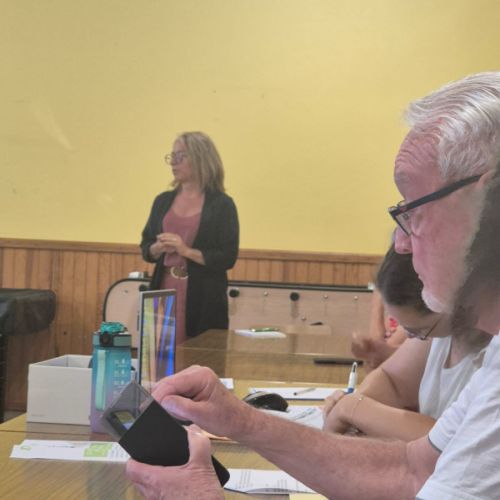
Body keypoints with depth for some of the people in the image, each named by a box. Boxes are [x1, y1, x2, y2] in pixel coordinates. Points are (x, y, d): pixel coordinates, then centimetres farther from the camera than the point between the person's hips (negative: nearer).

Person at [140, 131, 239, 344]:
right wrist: (159, 248, -8)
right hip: (164, 293, 4)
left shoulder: (221, 204, -3)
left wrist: (186, 250, -17)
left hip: (203, 300, -4)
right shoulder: (163, 201, 11)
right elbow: (146, 249, 14)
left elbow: (228, 258, -8)